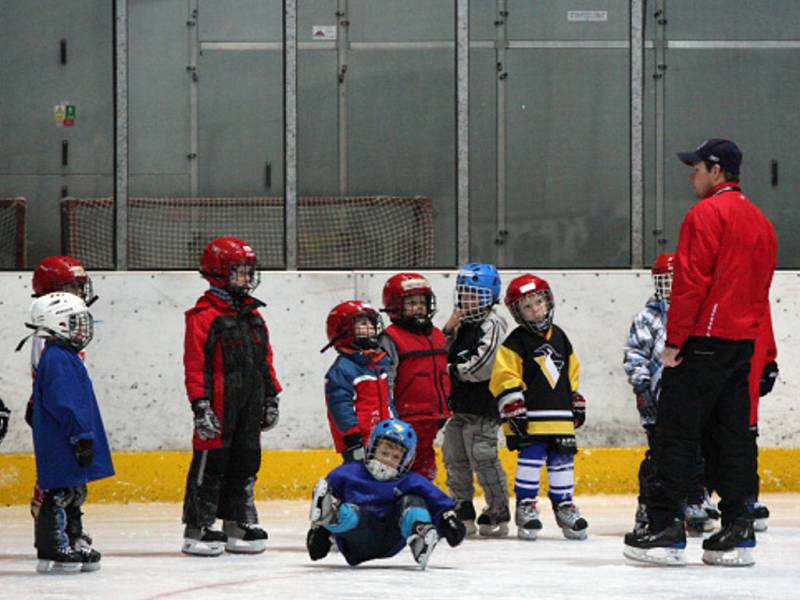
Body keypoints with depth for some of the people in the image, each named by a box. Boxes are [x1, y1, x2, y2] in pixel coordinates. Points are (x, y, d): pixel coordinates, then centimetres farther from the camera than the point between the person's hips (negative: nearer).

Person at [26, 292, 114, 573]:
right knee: (60, 494, -7)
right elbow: (64, 404, -22)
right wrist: (81, 436, -22)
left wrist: (84, 437, 25)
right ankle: (53, 550, -5)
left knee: (73, 494, 16)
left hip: (69, 445, 11)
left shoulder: (66, 357, 17)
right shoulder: (56, 360, -17)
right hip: (60, 445, -11)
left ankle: (72, 544, 24)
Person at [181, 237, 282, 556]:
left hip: (250, 407, 7)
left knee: (246, 463, 10)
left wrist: (271, 398, 18)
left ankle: (239, 523, 19)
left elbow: (265, 360, 22)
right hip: (218, 407, -7)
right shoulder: (204, 317, -8)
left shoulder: (254, 317, 16)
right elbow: (195, 365, -12)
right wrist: (201, 404, -17)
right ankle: (197, 529, 0)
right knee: (211, 463, -5)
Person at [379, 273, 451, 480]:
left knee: (424, 468, 16)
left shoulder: (438, 337, 15)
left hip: (432, 421, 7)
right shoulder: (390, 339, -9)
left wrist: (446, 412, 22)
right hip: (406, 421, -7)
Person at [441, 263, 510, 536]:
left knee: (482, 458, -9)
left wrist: (452, 370, -7)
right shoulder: (463, 325, 16)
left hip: (482, 408, -9)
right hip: (459, 406, 9)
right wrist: (448, 331, -1)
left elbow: (480, 367, -20)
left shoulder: (492, 325, -11)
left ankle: (498, 513, -1)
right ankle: (463, 512, 20)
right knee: (454, 457, 11)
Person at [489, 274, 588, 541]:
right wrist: (513, 408, -16)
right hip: (531, 418, -5)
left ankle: (564, 505, 16)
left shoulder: (559, 337, 15)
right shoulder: (516, 343, -4)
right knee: (531, 459, -9)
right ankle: (525, 505, 0)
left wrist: (577, 403, 22)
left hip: (561, 416, 6)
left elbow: (571, 372, 24)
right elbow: (504, 378, -10)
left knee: (563, 460, 7)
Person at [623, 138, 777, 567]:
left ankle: (664, 530, -7)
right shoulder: (761, 222, 16)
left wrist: (674, 341, -13)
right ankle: (737, 535, 5)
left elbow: (691, 281, -16)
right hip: (742, 342, 8)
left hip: (703, 340, -8)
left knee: (676, 433, -5)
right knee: (732, 434, 8)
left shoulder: (706, 214, -10)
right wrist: (755, 346, 19)